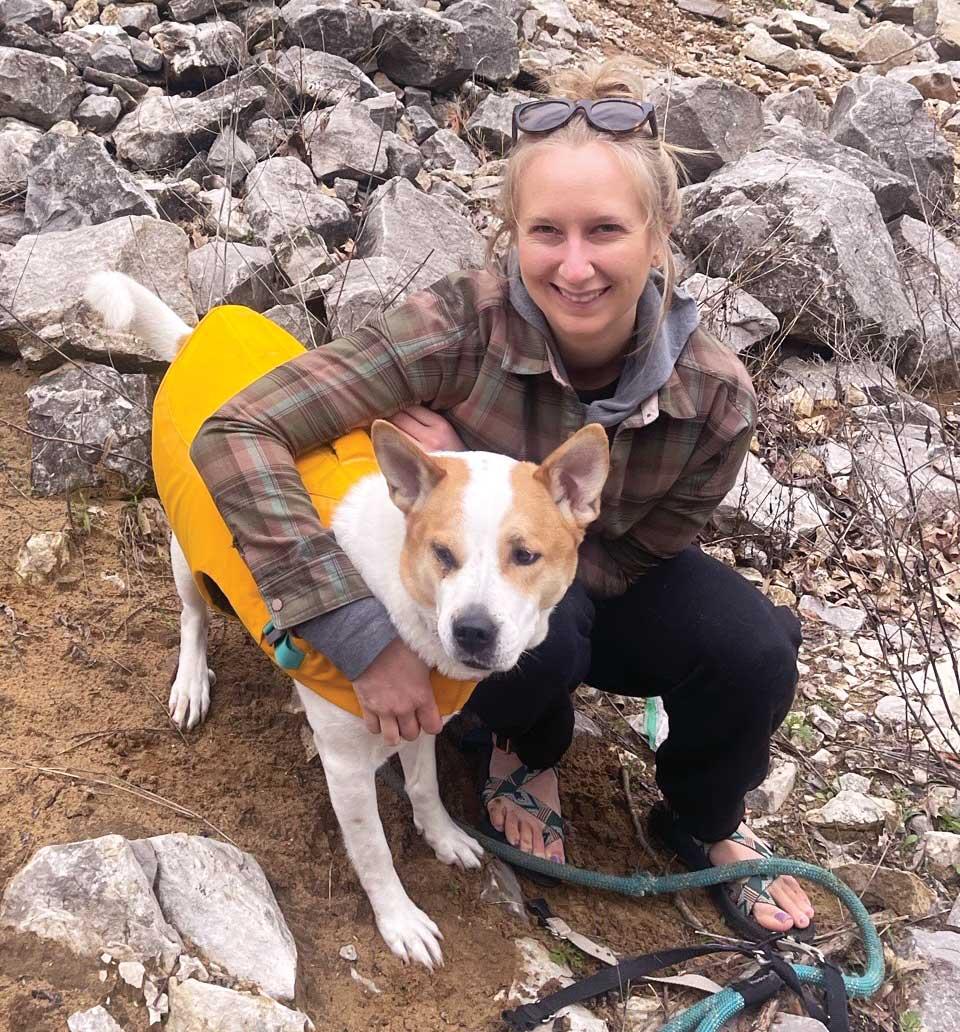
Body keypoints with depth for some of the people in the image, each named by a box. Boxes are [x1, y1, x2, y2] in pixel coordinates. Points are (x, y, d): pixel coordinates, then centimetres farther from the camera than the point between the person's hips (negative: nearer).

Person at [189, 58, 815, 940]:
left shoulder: (714, 396, -26)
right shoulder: (463, 325, -34)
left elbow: (616, 563, -15)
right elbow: (236, 438, -38)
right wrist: (368, 638, -42)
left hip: (611, 585, 2)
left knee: (754, 650, -26)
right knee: (540, 639, -36)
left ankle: (703, 822, 8)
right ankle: (527, 749, 3)